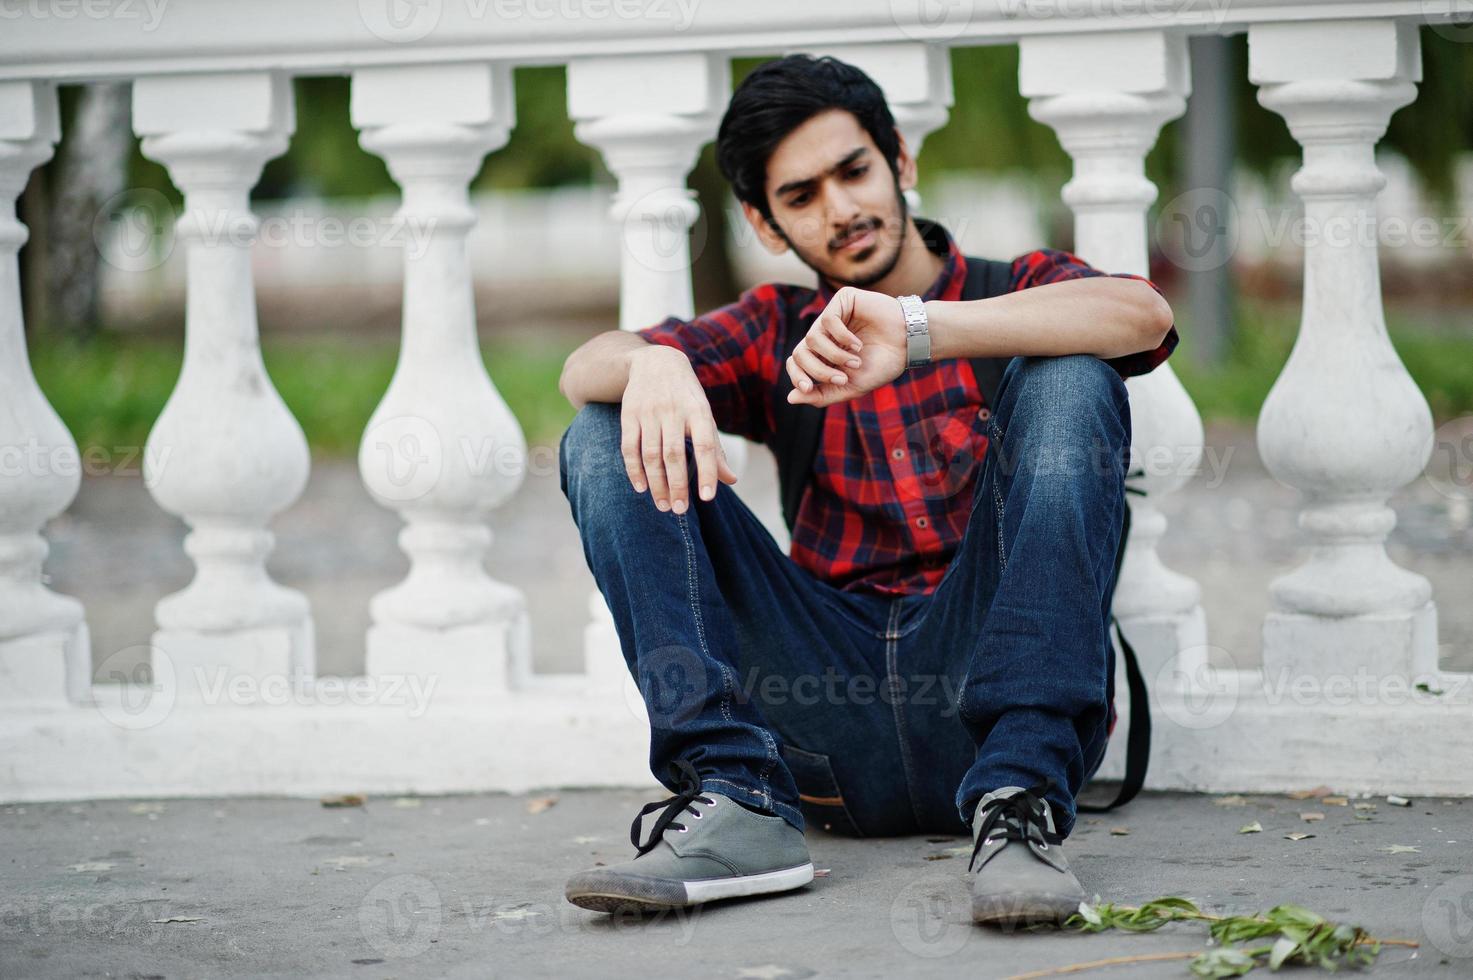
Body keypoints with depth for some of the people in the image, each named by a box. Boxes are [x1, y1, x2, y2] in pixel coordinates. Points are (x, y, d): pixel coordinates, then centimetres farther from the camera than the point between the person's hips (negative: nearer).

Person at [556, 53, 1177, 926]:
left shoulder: (1018, 296, 12)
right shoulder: (778, 334, 22)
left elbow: (1143, 314, -13)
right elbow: (582, 369, 4)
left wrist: (917, 330, -25)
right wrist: (648, 363, -22)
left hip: (983, 688, -3)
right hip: (829, 711, 3)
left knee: (1068, 378, -20)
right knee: (608, 435, -4)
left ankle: (1019, 806, -32)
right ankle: (738, 803, -23)